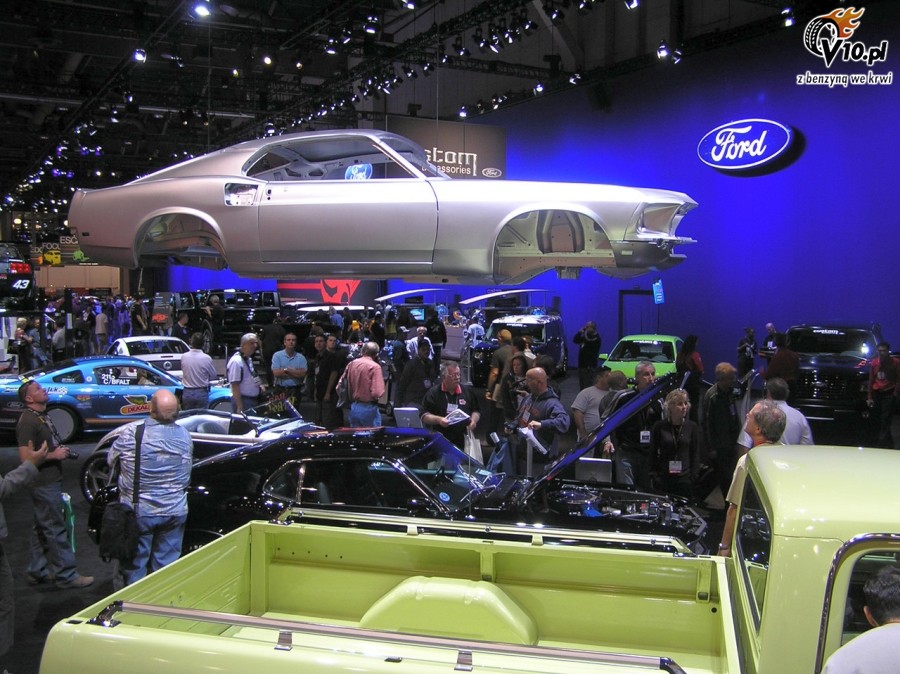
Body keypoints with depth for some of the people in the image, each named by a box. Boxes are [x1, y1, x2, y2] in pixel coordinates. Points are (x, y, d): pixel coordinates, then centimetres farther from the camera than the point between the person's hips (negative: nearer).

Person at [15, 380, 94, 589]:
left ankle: (37, 571, 27)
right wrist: (54, 455, -17)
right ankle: (65, 574, 3)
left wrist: (61, 450, 8)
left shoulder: (41, 416, 13)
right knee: (56, 529, -3)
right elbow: (26, 457, -25)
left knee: (42, 528, 17)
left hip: (50, 481, 10)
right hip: (44, 483, -10)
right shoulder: (27, 421, -18)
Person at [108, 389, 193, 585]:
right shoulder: (184, 435, -6)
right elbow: (187, 474, 3)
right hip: (175, 511, 2)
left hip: (138, 511, -2)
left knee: (135, 564, 13)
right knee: (167, 564, 15)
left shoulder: (131, 432, -16)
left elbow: (111, 459, -1)